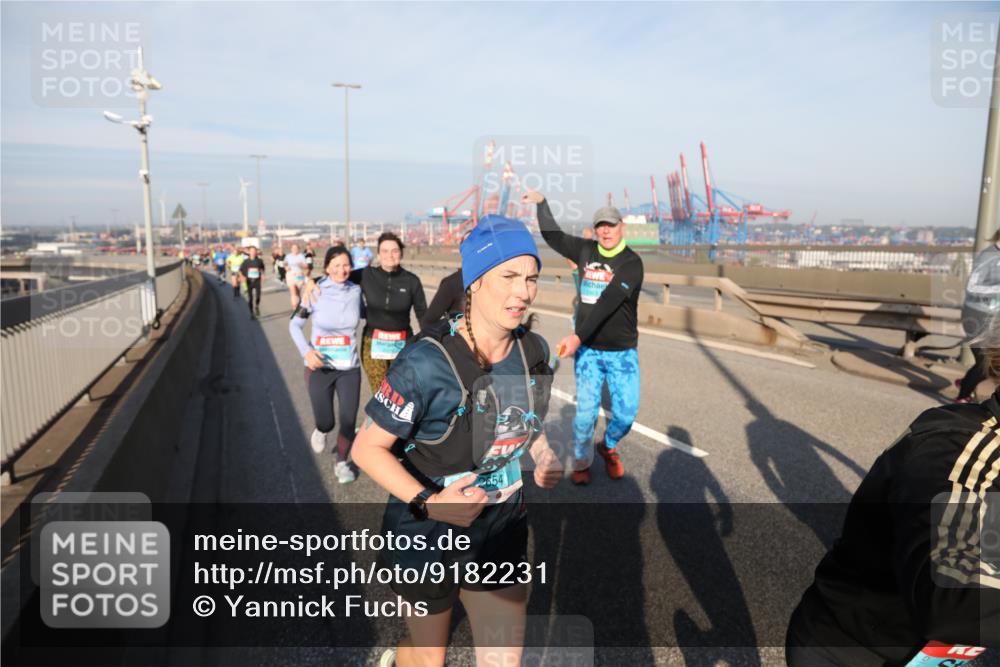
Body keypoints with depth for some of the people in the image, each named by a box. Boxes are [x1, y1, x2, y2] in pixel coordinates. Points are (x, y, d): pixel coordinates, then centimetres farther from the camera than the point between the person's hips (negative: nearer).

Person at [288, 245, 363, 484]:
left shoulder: (356, 291, -3)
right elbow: (295, 325, -1)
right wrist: (306, 351, -17)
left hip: (349, 368, 2)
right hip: (320, 368, -1)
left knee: (349, 421, 1)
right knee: (326, 422, 1)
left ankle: (341, 462, 28)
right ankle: (320, 431, 41)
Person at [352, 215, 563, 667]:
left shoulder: (533, 350, -7)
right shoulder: (427, 363, -27)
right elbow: (368, 448, -19)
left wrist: (544, 458, -6)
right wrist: (427, 503, -32)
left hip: (502, 529, 4)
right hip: (428, 532, -4)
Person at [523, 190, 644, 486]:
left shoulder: (631, 263, -13)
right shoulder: (586, 251, 2)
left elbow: (608, 303, -24)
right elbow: (553, 236, 16)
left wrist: (578, 336, -31)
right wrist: (542, 203, 7)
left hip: (623, 351, -2)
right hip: (588, 349, 2)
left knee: (626, 413, -2)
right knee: (586, 410, -5)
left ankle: (608, 447, 29)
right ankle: (582, 461, 19)